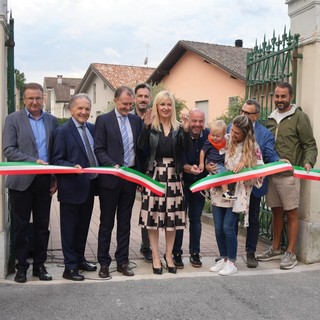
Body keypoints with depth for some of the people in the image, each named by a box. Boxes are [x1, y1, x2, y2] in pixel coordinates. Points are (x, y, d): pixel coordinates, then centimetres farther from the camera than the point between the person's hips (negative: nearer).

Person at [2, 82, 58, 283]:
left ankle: (40, 265, 22)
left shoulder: (52, 121, 9)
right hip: (21, 181, -3)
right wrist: (33, 161, -19)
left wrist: (56, 179, 4)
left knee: (42, 225, 10)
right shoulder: (13, 119, -1)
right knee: (21, 226, 7)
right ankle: (21, 266, 19)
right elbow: (8, 150, -8)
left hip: (44, 181, 3)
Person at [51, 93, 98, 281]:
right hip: (71, 188, -6)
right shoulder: (63, 131, -9)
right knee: (70, 228, 4)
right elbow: (57, 160, -12)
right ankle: (70, 267, 14)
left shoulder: (93, 128, 9)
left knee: (83, 226, 18)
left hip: (89, 186, 6)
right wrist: (73, 166, -26)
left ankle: (80, 259, 33)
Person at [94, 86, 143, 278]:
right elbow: (99, 150, -7)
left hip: (130, 177, 4)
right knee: (106, 223, 7)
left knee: (125, 223, 12)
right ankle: (104, 263, 17)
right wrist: (113, 165, -21)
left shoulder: (136, 121, 9)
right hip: (110, 178, -4)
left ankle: (123, 261, 22)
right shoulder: (103, 120, -3)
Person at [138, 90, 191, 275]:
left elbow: (187, 151, -3)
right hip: (154, 175, -2)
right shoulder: (150, 127, 1)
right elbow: (142, 149, -12)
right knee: (153, 216, 1)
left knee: (172, 216, 6)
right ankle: (155, 257, 13)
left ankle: (169, 255, 21)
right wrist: (146, 127, -19)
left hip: (173, 176, 2)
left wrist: (186, 131, -15)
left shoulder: (179, 128, 8)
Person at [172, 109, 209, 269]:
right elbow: (180, 162, -21)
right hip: (183, 182, -3)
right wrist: (190, 168, -39)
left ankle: (195, 253, 22)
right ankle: (177, 254, 15)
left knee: (196, 219, 11)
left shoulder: (208, 135, -6)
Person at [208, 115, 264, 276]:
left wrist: (245, 164, -19)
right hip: (219, 191, 3)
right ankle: (223, 258, 25)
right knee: (218, 228, 7)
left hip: (237, 193, -3)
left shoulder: (252, 147, -5)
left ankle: (232, 262, 10)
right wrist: (208, 166, -10)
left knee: (228, 227, -7)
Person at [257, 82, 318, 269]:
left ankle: (291, 254, 11)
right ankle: (276, 249, 27)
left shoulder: (299, 117, -4)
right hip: (271, 174, 6)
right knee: (277, 212, 15)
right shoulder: (271, 119, 13)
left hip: (289, 175, -6)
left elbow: (310, 146, -5)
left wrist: (308, 162, -21)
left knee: (291, 213, 2)